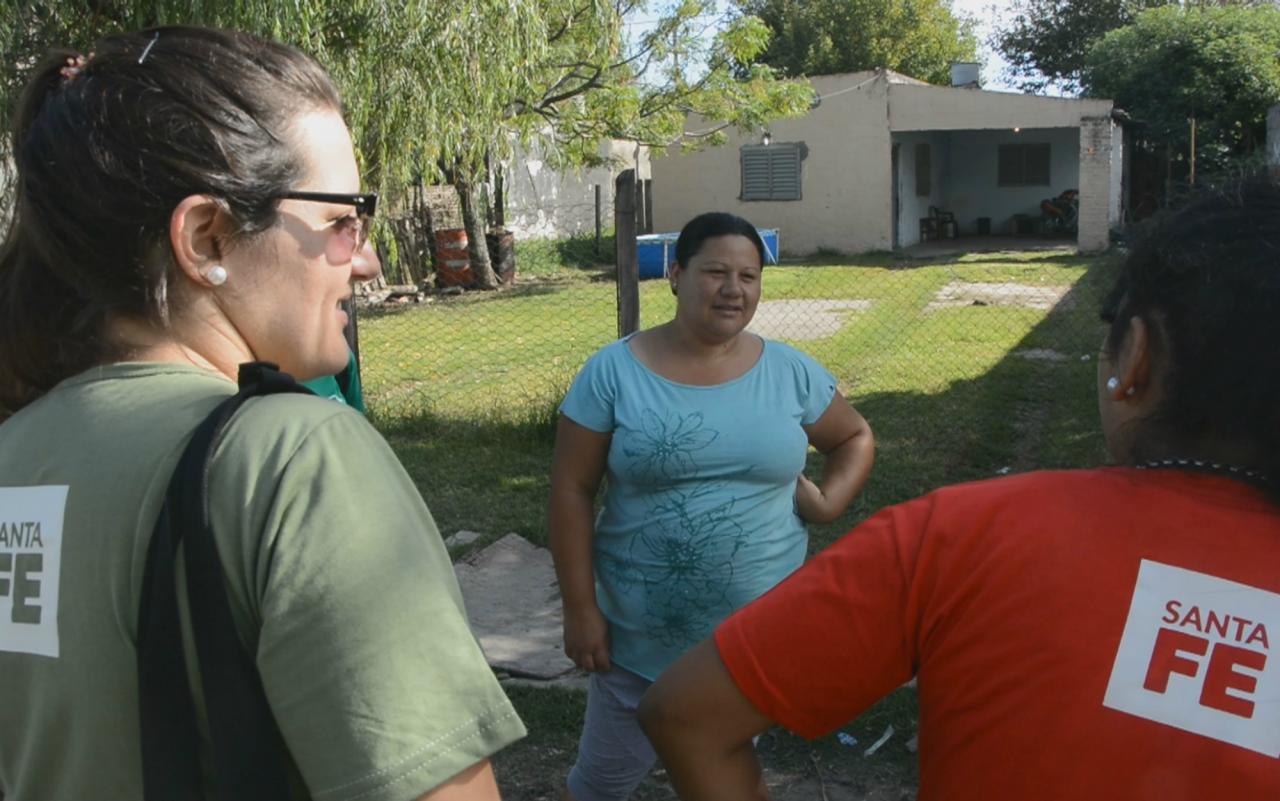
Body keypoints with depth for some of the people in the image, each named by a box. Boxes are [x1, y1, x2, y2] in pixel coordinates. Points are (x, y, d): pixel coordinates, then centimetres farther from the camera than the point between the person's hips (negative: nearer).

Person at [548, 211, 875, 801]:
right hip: (639, 633, -2)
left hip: (759, 632, 3)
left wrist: (829, 502, -4)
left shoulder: (790, 371, -2)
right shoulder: (613, 371, -10)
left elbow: (856, 437, 15)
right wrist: (580, 608, -10)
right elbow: (571, 492, -8)